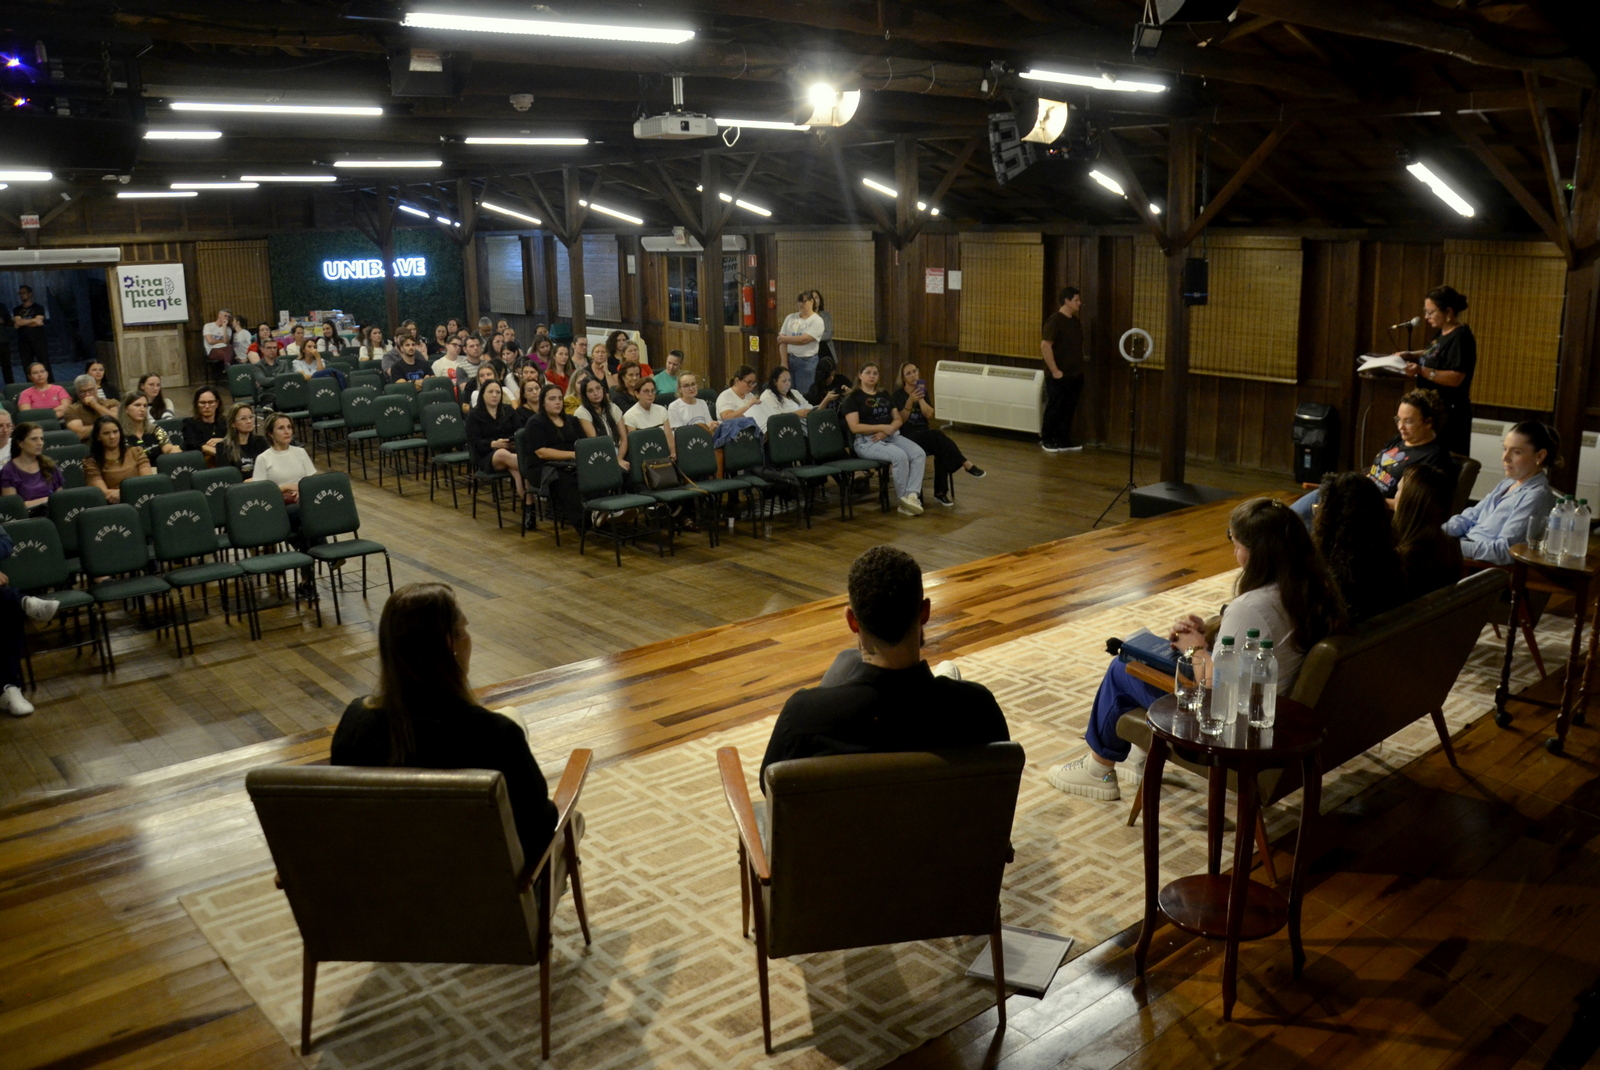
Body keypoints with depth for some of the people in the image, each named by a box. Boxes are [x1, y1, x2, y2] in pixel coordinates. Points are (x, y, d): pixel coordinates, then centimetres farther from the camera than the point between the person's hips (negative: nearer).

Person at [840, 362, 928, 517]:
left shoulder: (884, 396, 21)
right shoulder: (853, 398, 1)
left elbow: (898, 419, 15)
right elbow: (855, 427, -10)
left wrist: (887, 431, -8)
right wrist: (882, 427, -16)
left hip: (892, 436, 7)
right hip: (867, 441, -6)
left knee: (919, 453, -22)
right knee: (900, 456, -33)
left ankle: (912, 495, -34)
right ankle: (903, 501, -20)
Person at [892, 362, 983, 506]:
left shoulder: (923, 391, 12)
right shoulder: (899, 395, -3)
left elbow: (929, 414, -1)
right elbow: (901, 420, -13)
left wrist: (920, 398, -11)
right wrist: (910, 401, -24)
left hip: (925, 435, 5)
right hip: (908, 437, -5)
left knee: (941, 450, -28)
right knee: (937, 435, -33)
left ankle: (940, 492, -24)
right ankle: (966, 465, -27)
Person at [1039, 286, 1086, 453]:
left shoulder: (1076, 321, 11)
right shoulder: (1055, 320, -14)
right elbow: (1045, 346, -19)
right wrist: (1054, 371, -19)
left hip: (1075, 375, 8)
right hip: (1059, 376, -8)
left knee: (1069, 409, 11)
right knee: (1054, 409, 1)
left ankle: (1064, 441, 19)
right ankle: (1047, 441, 12)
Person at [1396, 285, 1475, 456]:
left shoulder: (1460, 337, -17)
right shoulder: (1444, 333, 12)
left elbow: (1455, 378, -24)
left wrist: (1422, 371, -33)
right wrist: (1411, 354, 15)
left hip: (1449, 414, -10)